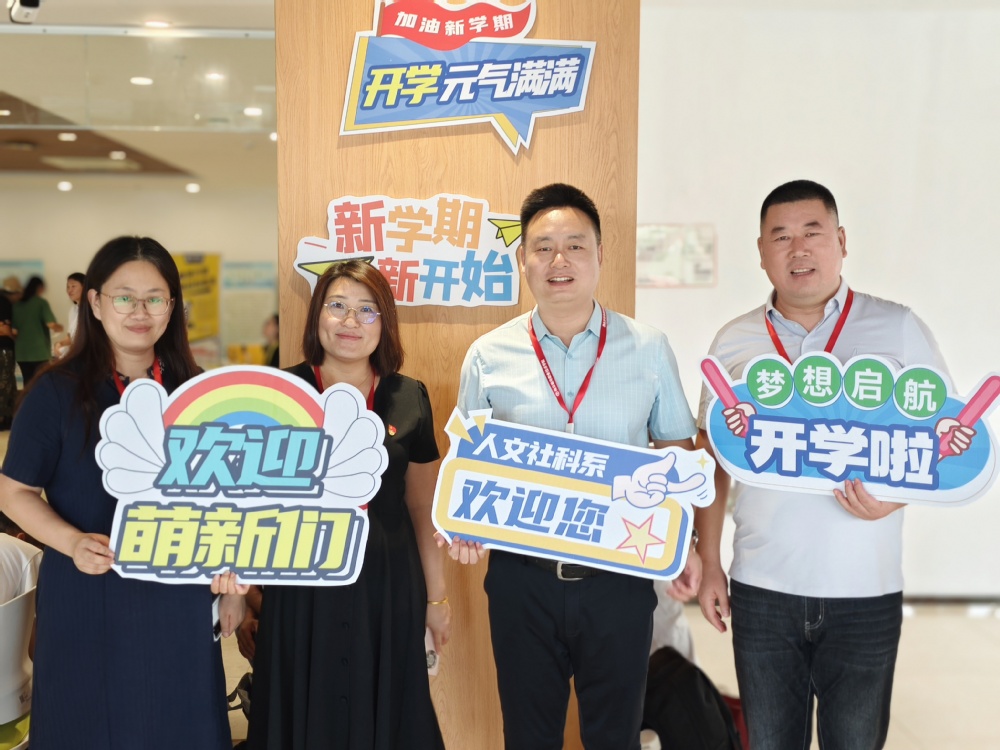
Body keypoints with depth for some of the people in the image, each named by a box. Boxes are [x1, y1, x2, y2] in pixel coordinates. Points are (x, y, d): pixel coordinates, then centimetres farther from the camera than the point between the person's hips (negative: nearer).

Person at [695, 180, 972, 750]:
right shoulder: (734, 341, 4)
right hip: (761, 590, 2)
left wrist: (899, 493, -16)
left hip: (866, 593, -1)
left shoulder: (897, 328, -1)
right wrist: (709, 565, 7)